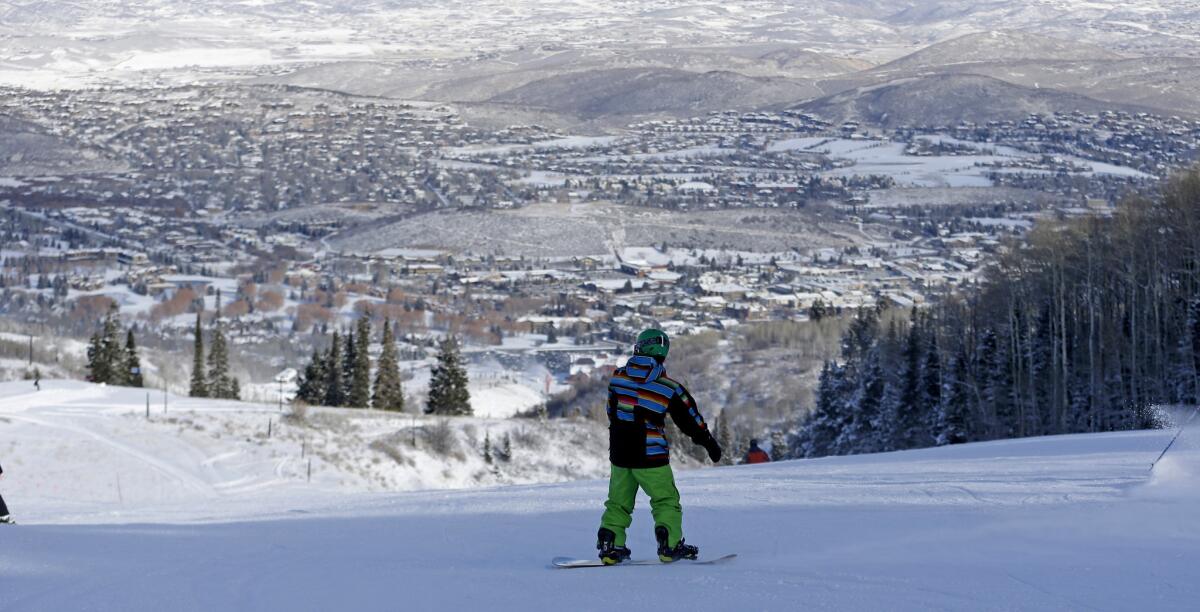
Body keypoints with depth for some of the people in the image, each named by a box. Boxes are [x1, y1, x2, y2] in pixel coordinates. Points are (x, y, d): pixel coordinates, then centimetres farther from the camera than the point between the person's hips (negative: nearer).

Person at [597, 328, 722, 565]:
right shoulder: (669, 388, -10)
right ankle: (670, 545, 3)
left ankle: (610, 545, 9)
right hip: (650, 456, -3)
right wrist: (709, 443, 15)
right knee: (666, 500, 10)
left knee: (618, 502, 16)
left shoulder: (617, 377, -2)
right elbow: (690, 418, 1)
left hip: (619, 454, 3)